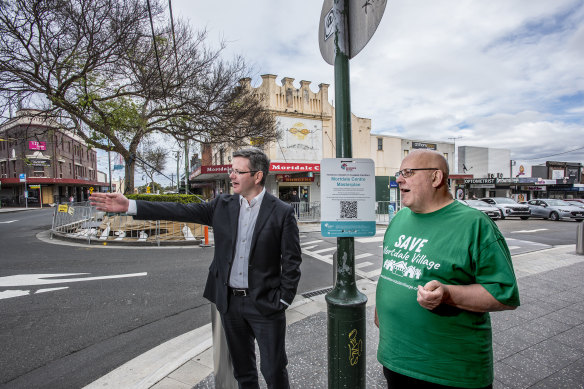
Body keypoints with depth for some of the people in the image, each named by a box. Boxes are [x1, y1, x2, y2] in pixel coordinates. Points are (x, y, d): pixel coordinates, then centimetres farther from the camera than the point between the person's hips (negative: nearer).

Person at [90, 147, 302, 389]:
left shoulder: (282, 212, -11)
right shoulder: (223, 205, 1)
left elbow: (292, 261, -9)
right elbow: (181, 212, -2)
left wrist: (282, 300, -10)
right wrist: (129, 206, -6)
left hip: (264, 305, -4)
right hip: (230, 301, 4)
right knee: (242, 368, 22)